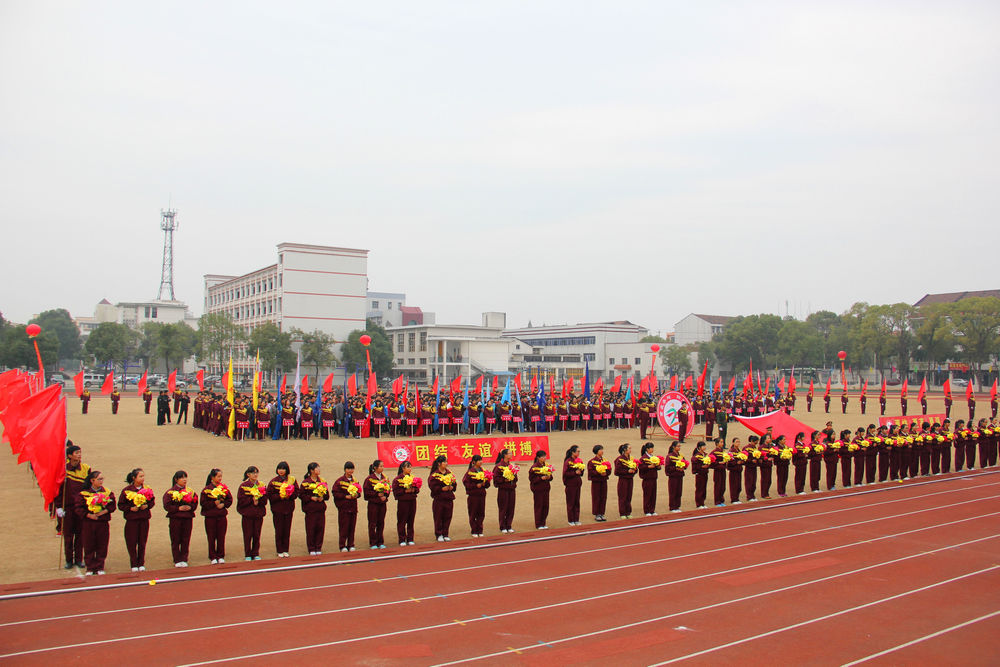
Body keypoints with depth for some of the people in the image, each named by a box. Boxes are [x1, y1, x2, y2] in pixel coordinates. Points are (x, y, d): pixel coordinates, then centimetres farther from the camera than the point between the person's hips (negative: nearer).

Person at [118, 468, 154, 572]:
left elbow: (152, 501, 12)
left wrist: (147, 506, -6)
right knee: (132, 543, 1)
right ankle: (134, 565, 12)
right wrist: (130, 508, -16)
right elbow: (121, 505, -3)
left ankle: (141, 564, 16)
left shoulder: (147, 489, 4)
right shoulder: (127, 490, -5)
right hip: (131, 520, -2)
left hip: (144, 519, 2)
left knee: (142, 543, 6)